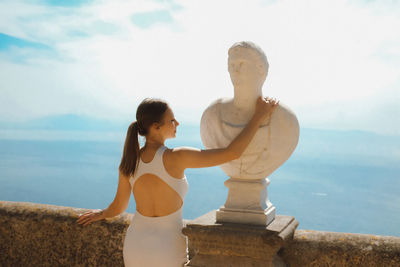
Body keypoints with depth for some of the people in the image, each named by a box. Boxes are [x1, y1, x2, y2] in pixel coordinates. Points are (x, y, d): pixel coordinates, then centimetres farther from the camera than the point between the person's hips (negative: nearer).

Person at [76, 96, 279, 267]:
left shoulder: (128, 163, -8)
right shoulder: (176, 157, -25)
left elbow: (118, 207, 6)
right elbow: (232, 153, -27)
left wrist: (102, 214, 30)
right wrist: (259, 115, -17)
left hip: (136, 246, 5)